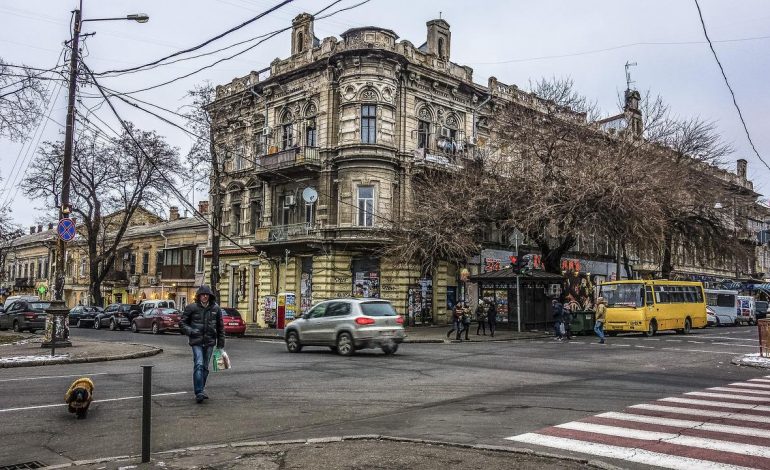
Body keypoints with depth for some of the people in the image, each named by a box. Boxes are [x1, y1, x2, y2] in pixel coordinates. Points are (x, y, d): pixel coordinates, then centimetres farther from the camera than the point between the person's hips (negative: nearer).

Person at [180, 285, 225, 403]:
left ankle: (201, 389, 26)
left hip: (210, 342, 3)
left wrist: (221, 343, 11)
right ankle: (199, 392, -16)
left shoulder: (215, 308, 6)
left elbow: (220, 326, 12)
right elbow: (182, 323, 5)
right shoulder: (191, 308, -2)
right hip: (196, 342, -3)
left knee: (205, 367, 11)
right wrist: (190, 331, -13)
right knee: (199, 365, -15)